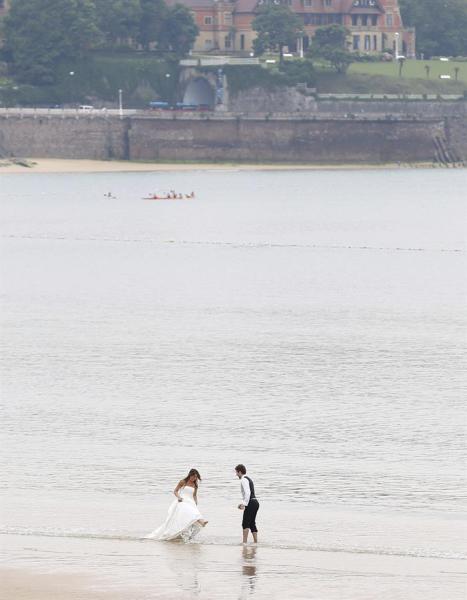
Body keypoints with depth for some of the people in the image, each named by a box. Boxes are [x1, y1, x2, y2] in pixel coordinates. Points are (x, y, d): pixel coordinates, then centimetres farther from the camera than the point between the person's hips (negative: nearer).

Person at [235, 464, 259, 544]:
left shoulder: (243, 480, -9)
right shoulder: (248, 479, 22)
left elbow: (248, 492, -21)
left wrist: (244, 504, -23)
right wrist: (242, 503, 28)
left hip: (251, 503, -10)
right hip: (255, 502, 10)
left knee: (245, 524, -10)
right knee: (252, 523, 14)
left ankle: (244, 542, -15)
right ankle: (256, 542, 15)